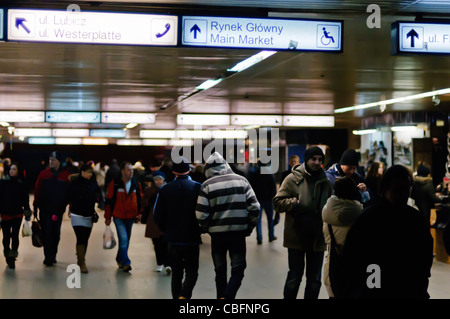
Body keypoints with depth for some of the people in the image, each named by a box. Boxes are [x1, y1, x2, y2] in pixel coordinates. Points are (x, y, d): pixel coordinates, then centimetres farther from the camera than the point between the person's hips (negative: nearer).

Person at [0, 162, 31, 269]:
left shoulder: (21, 184, 2)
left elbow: (25, 199, 7)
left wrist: (27, 212, 4)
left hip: (17, 213, 0)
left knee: (15, 236, 1)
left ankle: (12, 258, 7)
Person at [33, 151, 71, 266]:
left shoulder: (66, 175, -3)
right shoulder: (44, 174, 0)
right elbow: (37, 191, 3)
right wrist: (35, 206, 3)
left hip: (58, 210, 0)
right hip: (45, 209, 0)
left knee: (56, 234, 9)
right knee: (46, 233, -4)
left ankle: (52, 257, 22)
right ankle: (48, 257, 2)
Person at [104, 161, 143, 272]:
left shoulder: (136, 184, 2)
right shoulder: (115, 184, -8)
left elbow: (140, 199, 14)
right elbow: (109, 200, -3)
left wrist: (140, 212, 5)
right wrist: (108, 217, -1)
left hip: (130, 217, 4)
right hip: (119, 217, -4)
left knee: (126, 240, 14)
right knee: (123, 239, -14)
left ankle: (120, 259, 32)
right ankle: (125, 263, -13)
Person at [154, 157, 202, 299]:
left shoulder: (165, 190, -2)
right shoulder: (198, 188, -7)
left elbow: (157, 216, 1)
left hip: (173, 239, 2)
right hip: (192, 239, -2)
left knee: (176, 273, 16)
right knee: (191, 273, 5)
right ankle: (184, 295, -16)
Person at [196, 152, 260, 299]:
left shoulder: (207, 185, -4)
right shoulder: (242, 181, 2)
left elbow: (201, 215, -8)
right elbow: (254, 207, -2)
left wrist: (207, 229, 9)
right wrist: (250, 227, 10)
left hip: (217, 233, 0)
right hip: (239, 232, 0)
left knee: (220, 271, 14)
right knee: (238, 269, 5)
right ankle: (227, 297, -12)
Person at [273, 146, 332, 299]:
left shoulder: (326, 182, 10)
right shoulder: (293, 178, -3)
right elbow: (278, 201, -5)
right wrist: (295, 203, -21)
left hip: (317, 238, 4)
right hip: (297, 236, -4)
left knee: (315, 279, 11)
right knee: (295, 276, 2)